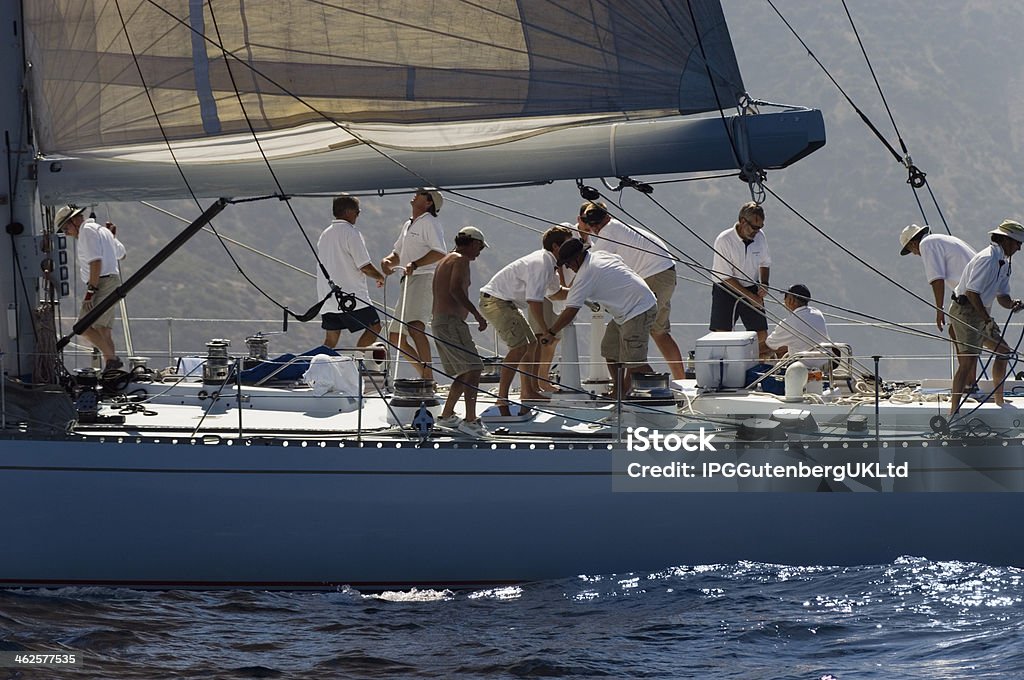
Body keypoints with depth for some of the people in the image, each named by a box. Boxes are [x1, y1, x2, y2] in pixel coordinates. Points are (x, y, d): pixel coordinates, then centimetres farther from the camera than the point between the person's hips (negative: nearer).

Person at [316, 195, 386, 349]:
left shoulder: (325, 234, 15)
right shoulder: (351, 233, -10)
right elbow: (365, 267, -13)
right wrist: (380, 277, 6)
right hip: (351, 296, -8)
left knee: (331, 337, 9)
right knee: (373, 328, 0)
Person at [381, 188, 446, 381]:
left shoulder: (429, 222, -4)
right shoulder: (409, 225, 24)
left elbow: (439, 253, -17)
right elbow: (398, 253, 29)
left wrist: (415, 264, -28)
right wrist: (387, 262, 6)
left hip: (424, 278, -10)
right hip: (409, 282, 10)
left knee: (414, 326, -31)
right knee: (395, 337, 11)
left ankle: (428, 377, -40)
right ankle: (424, 374, 19)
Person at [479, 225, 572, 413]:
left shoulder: (549, 264, 11)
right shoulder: (541, 265, -22)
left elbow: (555, 293, 26)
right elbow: (534, 301, -28)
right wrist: (546, 332, -25)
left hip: (507, 303, 11)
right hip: (495, 301, -11)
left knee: (532, 343, 17)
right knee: (519, 347, -20)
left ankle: (528, 392, 30)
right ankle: (502, 399, -24)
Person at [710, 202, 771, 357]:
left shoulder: (760, 237, -2)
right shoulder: (724, 240, -18)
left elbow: (765, 263, 16)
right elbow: (726, 277, -17)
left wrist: (764, 285, -3)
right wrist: (750, 296, -17)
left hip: (751, 289, 4)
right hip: (726, 291, -4)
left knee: (762, 336, -2)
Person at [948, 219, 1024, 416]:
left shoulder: (1003, 263, 15)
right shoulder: (987, 259, -19)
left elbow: (1001, 296, 16)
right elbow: (972, 291, -24)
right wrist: (987, 319, -23)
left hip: (981, 313, 11)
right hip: (966, 311, -11)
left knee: (1004, 351, 17)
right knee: (968, 361, -18)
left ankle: (999, 400, 29)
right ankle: (954, 409, -21)